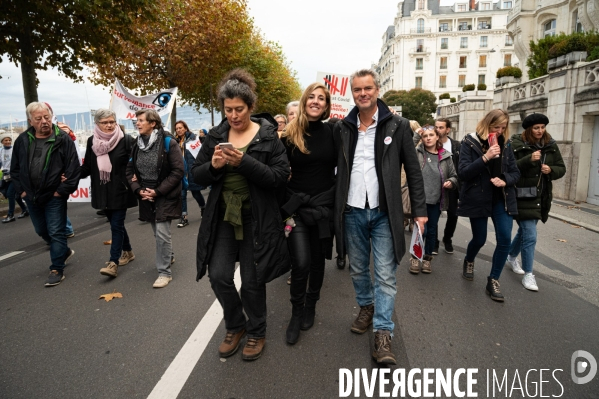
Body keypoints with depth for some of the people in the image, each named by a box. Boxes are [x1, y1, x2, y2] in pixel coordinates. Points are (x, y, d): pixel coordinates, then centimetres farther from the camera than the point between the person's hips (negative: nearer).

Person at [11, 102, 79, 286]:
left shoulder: (63, 140, -12)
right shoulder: (22, 140, 2)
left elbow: (74, 169, -14)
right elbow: (15, 168, 10)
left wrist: (63, 190, -15)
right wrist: (20, 190, 3)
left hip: (54, 196, -6)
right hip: (31, 196, 6)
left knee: (56, 233, 0)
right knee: (42, 231, 20)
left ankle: (57, 270, 11)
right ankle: (64, 251, 43)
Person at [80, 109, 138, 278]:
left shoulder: (126, 140, -8)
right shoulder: (92, 141, 4)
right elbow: (87, 167, 6)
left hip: (120, 191, -5)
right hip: (103, 192, 5)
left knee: (116, 225, -4)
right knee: (116, 224, 16)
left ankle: (113, 262, 0)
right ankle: (127, 252, 34)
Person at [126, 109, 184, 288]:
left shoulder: (168, 143, -12)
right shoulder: (137, 145, 6)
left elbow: (178, 170, -16)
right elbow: (130, 170, 10)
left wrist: (158, 191, -18)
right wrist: (139, 190, -7)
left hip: (165, 196, -6)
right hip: (146, 196, 6)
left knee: (162, 233, -9)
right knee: (158, 233, 17)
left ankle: (165, 272, 3)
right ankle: (169, 256, 41)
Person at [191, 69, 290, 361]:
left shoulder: (268, 136, -5)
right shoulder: (216, 136, 5)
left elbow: (280, 176, -14)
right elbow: (196, 176, 6)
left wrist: (244, 162, -26)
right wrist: (212, 166, -16)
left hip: (256, 219, -3)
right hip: (223, 217, 4)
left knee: (252, 281, 5)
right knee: (218, 275, 1)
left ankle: (256, 332, 32)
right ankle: (235, 326, 29)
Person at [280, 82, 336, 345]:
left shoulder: (332, 132, 0)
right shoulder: (290, 134, -3)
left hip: (324, 205, 2)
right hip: (297, 205, -1)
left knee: (318, 260, 12)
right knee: (301, 262, -8)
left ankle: (310, 307, 33)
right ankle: (296, 312, 15)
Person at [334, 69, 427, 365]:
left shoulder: (397, 126, -2)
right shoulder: (342, 128, 5)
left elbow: (413, 171, 0)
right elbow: (336, 168, 10)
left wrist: (419, 211, -3)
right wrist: (335, 207, 4)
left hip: (384, 213, -2)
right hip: (352, 212, 3)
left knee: (385, 274, 0)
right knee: (358, 270, 16)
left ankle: (383, 333, 8)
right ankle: (366, 307, 39)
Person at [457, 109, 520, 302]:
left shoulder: (505, 144, 5)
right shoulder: (470, 142, -8)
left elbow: (515, 172, 8)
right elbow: (463, 173, -16)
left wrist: (505, 180, -13)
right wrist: (485, 158, -27)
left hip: (501, 198, 4)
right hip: (478, 198, -3)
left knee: (505, 239, -6)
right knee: (479, 239, 8)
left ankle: (493, 280, 10)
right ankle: (469, 261, 43)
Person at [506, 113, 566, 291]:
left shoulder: (551, 145, 7)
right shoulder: (517, 144, -9)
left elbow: (561, 168, 11)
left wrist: (551, 170, -9)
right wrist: (529, 160, -26)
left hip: (542, 197, 6)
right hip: (523, 196, -6)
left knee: (525, 231, 20)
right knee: (530, 236, -8)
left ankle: (512, 257, 44)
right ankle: (528, 274, 4)